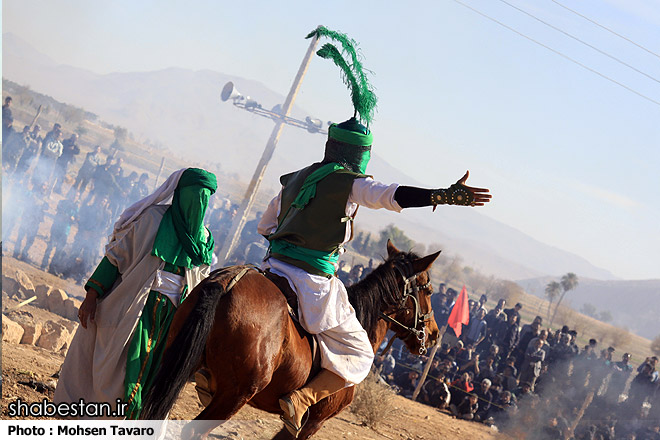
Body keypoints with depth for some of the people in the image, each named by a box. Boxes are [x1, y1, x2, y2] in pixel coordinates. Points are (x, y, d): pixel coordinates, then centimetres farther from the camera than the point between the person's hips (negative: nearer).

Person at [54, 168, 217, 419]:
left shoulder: (202, 238, 9)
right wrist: (92, 296, -11)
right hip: (130, 311, -4)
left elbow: (199, 284, 15)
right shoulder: (151, 219, -7)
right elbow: (115, 255, -5)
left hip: (170, 320, 4)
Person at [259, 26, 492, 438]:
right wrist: (443, 196, -35)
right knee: (358, 357, 8)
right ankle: (302, 398, -10)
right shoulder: (352, 185, -8)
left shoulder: (296, 179, 15)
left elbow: (265, 225, 25)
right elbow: (394, 195, -25)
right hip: (314, 281, -6)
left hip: (274, 266, 7)